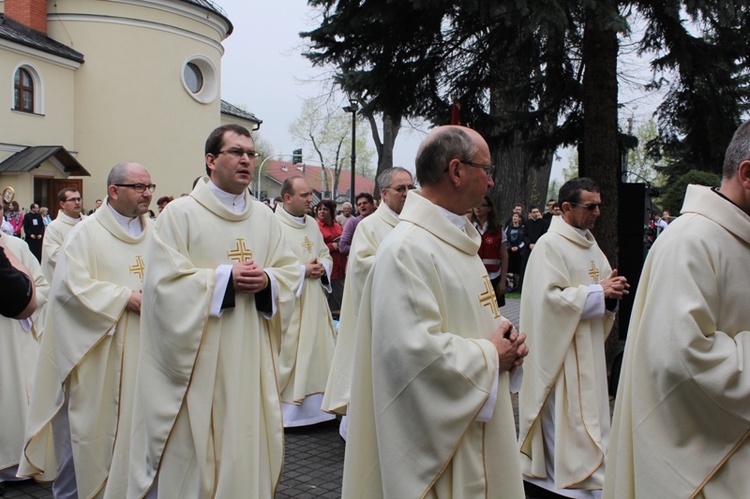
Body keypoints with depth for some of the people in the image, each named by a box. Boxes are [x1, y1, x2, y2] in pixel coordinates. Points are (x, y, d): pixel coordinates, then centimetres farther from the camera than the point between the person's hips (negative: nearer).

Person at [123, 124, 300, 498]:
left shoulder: (265, 217, 11)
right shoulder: (179, 214, -5)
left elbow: (290, 272, 11)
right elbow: (164, 283, -12)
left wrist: (267, 281, -10)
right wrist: (225, 278, -16)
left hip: (251, 358, 5)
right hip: (199, 360, -4)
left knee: (249, 442, 10)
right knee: (193, 450, 3)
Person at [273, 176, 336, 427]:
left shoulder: (312, 224, 13)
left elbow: (326, 254, 20)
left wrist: (322, 268, -2)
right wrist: (303, 270, -16)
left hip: (314, 305, 7)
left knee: (317, 353, 10)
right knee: (288, 356, -2)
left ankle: (314, 405, 22)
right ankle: (286, 409, 11)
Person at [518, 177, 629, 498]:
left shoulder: (590, 245, 13)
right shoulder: (549, 245, -13)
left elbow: (601, 286, 18)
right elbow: (550, 297, -21)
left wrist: (611, 292, -5)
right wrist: (598, 292, -17)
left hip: (588, 349, 9)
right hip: (560, 351, -9)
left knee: (586, 419, 14)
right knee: (566, 420, -6)